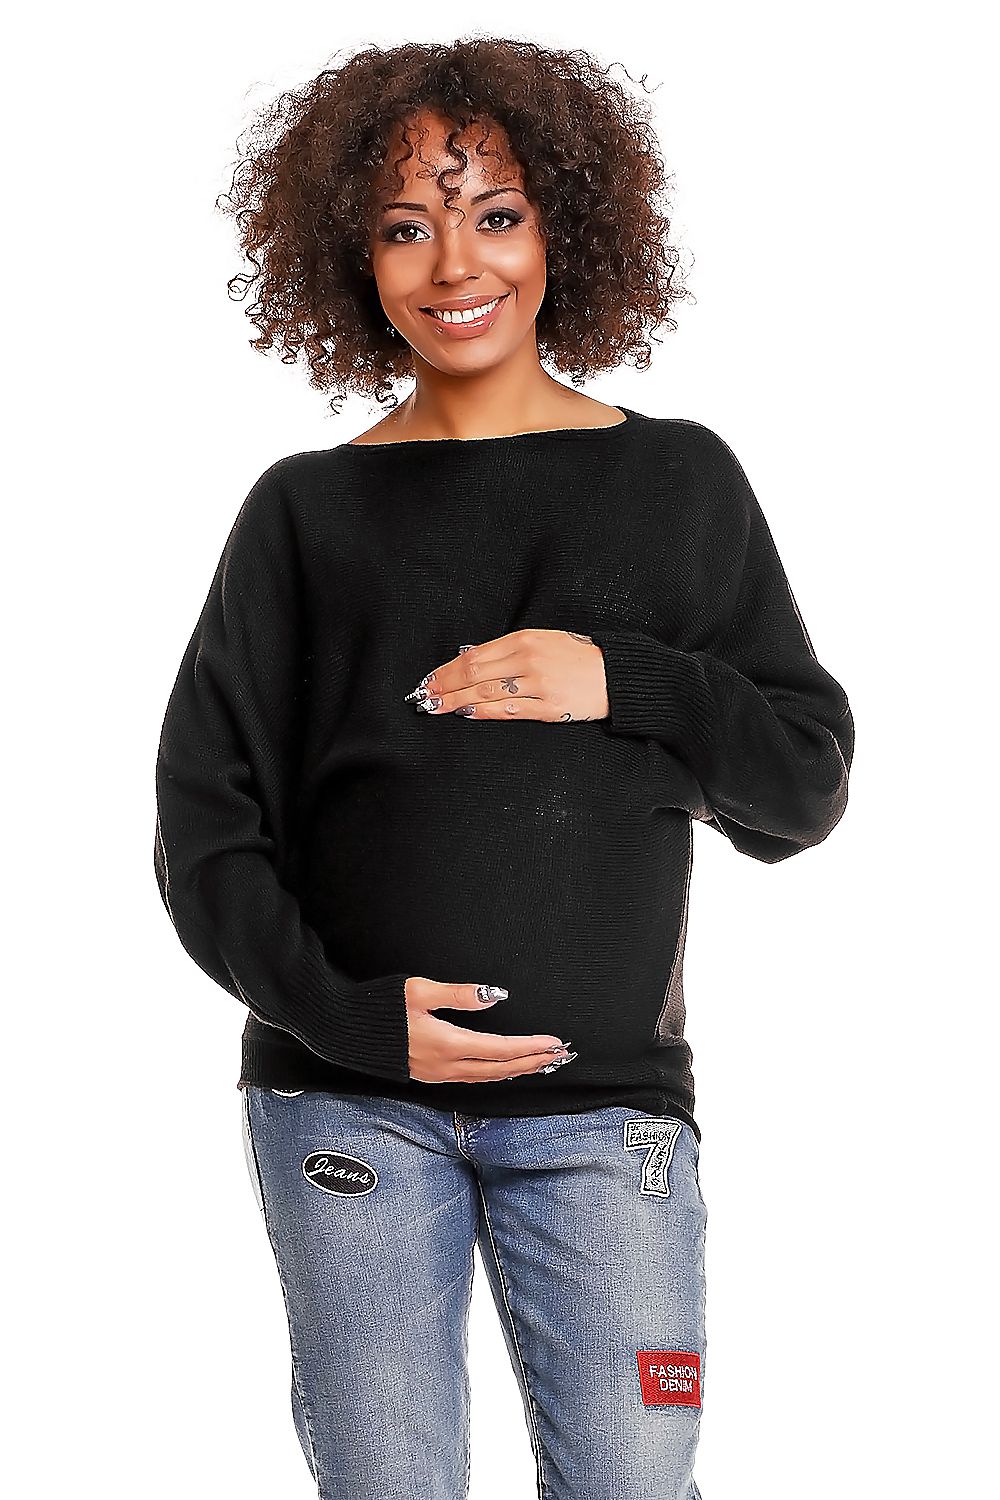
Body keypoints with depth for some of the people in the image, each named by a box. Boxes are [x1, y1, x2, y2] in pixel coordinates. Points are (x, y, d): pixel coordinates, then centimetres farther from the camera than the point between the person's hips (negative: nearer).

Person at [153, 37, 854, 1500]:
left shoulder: (676, 478, 8)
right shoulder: (307, 509, 7)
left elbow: (807, 783, 7)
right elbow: (206, 821, 5)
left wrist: (628, 685, -10)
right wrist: (344, 1010, -10)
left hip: (606, 1103, 0)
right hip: (347, 1099, 0)